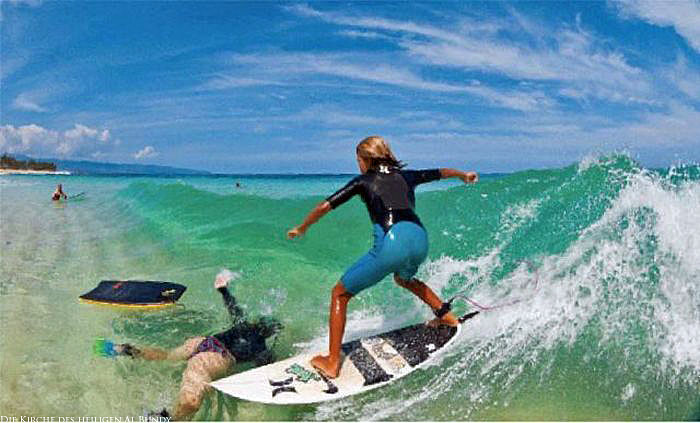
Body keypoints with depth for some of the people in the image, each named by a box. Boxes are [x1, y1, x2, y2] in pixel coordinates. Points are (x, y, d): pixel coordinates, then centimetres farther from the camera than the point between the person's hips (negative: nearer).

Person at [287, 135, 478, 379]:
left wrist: (301, 229, 28)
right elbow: (440, 173, 41)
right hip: (420, 239, 6)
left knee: (339, 294, 11)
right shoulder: (404, 176, 26)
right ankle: (445, 315, 40)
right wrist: (464, 175, 62)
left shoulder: (363, 181, 16)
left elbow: (326, 206, 13)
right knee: (403, 278, 42)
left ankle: (331, 362, 10)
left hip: (391, 242, -6)